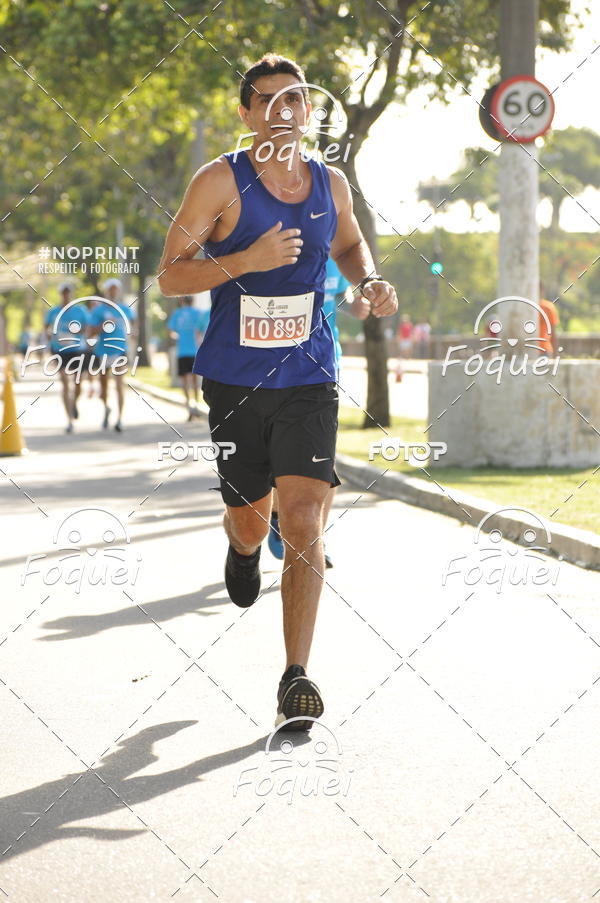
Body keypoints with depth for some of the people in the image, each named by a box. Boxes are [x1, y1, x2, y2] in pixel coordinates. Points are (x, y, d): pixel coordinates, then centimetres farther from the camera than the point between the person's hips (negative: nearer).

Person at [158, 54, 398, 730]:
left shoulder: (331, 186, 4)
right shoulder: (220, 182, -7)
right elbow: (169, 275, -8)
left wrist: (370, 283, 4)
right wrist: (247, 260, -22)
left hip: (308, 380, 1)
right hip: (235, 381, -1)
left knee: (303, 522, -14)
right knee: (251, 522, 12)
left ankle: (295, 679, -13)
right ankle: (241, 549, 53)